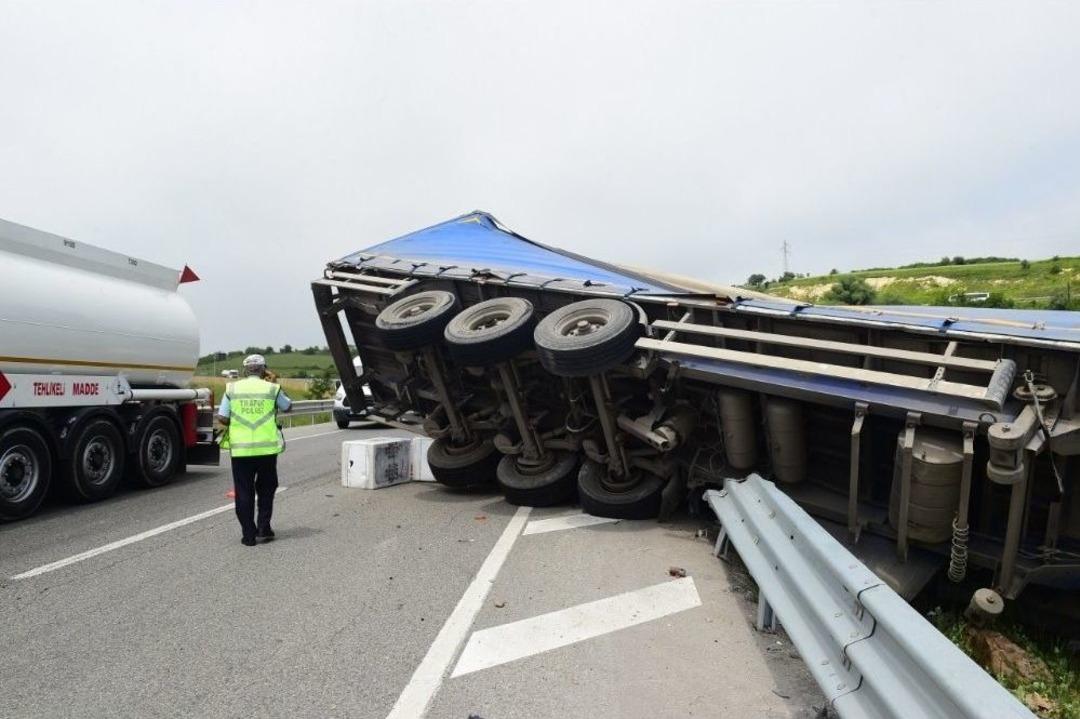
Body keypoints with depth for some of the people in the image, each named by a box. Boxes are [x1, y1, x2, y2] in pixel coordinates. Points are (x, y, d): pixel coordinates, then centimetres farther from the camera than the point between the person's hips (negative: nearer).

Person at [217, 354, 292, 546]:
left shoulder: (232, 389, 1)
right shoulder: (272, 389, -2)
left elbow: (222, 418, -1)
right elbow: (287, 406, 15)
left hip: (240, 449, 0)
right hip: (267, 448, 0)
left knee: (244, 492, 9)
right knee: (266, 489, 18)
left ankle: (249, 535, 12)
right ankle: (264, 528, 14)